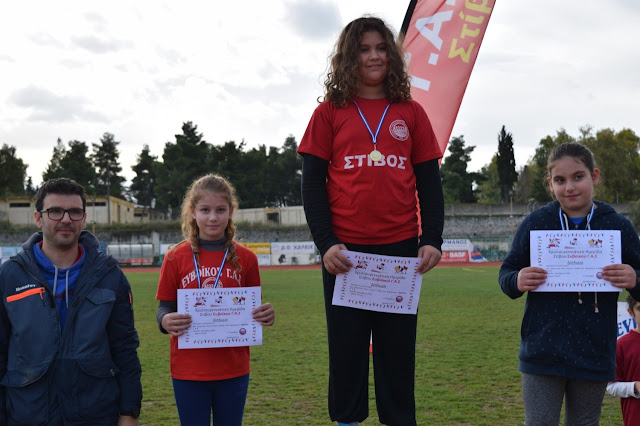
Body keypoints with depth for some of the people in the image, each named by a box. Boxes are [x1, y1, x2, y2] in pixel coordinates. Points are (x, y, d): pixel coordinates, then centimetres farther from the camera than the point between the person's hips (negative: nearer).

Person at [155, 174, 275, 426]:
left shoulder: (245, 258, 2)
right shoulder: (176, 258, -1)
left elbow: (253, 308, 10)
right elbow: (165, 307, 2)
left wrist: (265, 316, -12)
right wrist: (165, 321, -20)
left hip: (233, 369, 1)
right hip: (188, 370, -1)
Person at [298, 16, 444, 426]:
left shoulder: (411, 113, 9)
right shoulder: (329, 113, 5)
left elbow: (430, 184, 8)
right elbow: (313, 184, 1)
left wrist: (432, 239, -4)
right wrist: (326, 244, -10)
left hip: (401, 250, 1)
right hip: (345, 251, -1)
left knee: (397, 350, 8)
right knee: (347, 349, 6)